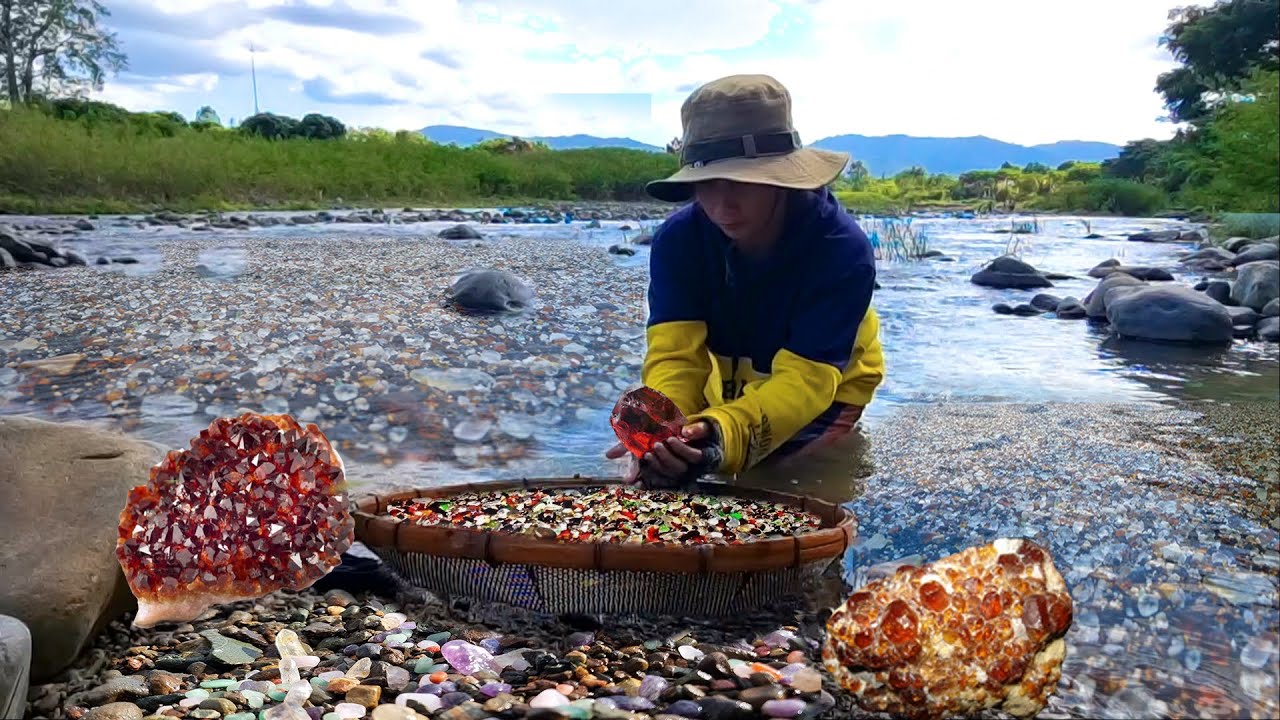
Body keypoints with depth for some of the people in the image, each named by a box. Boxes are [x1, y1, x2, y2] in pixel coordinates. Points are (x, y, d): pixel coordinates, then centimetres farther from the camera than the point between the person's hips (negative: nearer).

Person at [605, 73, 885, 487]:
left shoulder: (842, 250, -33)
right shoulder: (677, 240, -23)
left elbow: (804, 379, -41)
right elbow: (675, 355, -33)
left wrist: (726, 435, -62)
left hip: (823, 391, -4)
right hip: (733, 389, 4)